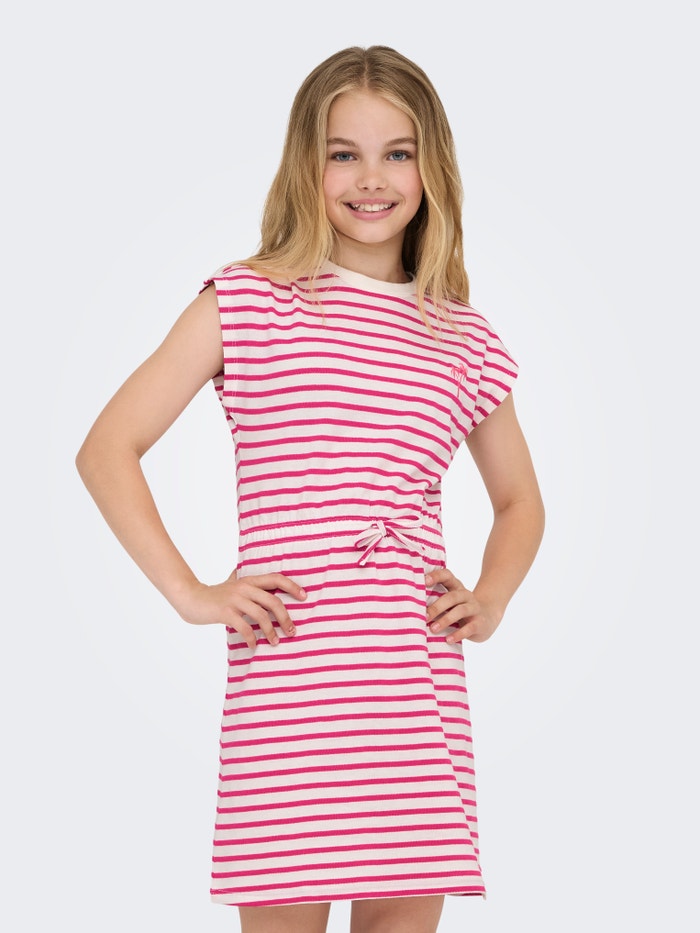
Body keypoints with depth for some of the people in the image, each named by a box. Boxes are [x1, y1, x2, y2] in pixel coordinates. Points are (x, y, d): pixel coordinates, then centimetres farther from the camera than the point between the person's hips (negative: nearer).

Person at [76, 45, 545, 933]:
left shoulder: (465, 341, 13)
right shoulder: (246, 303, 3)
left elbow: (520, 500, 28)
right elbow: (107, 450, 2)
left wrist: (490, 600, 10)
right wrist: (188, 592, -6)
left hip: (420, 691, 3)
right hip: (286, 684, -3)